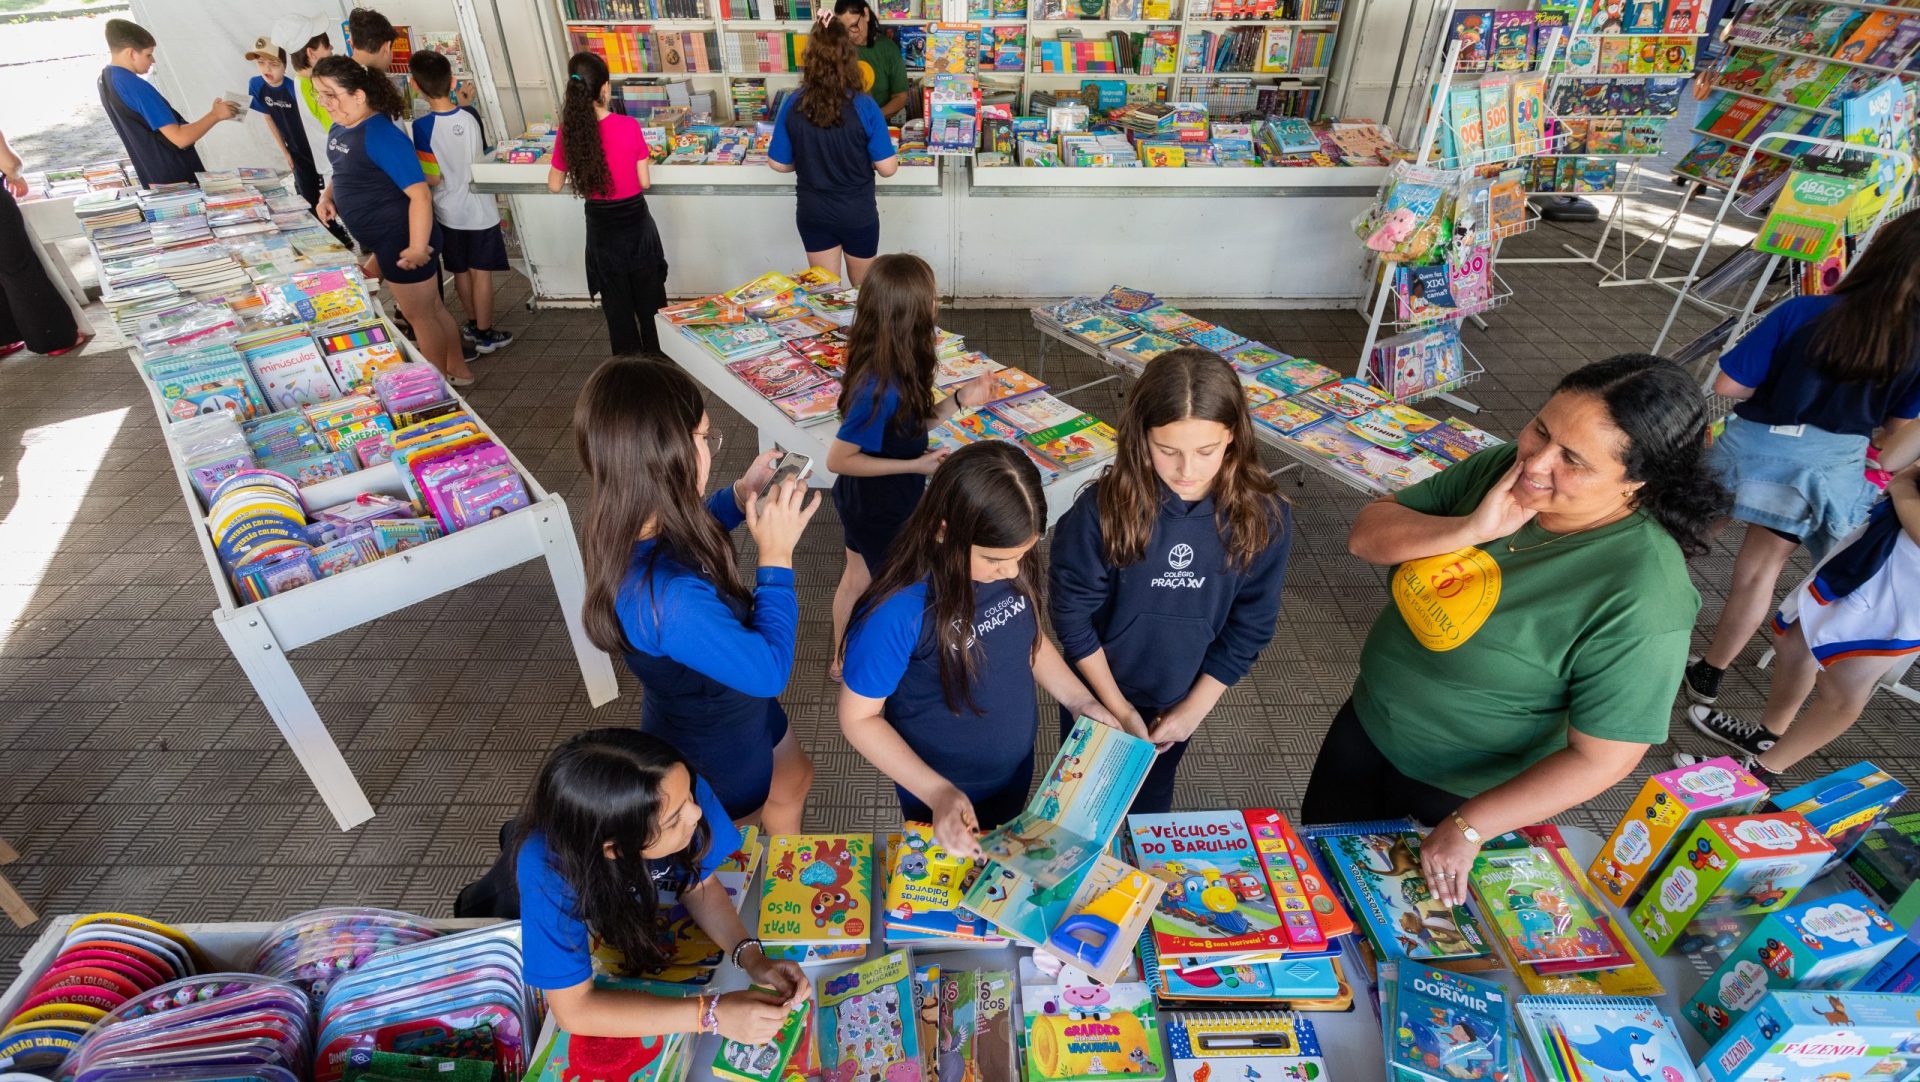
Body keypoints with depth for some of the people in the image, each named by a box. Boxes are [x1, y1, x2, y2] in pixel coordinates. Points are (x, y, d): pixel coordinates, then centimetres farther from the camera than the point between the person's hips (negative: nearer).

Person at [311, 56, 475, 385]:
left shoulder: (380, 135, -22)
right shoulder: (339, 130, 7)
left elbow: (419, 193, -27)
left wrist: (417, 247, -30)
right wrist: (328, 196, 7)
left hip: (403, 240, -9)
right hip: (384, 241, 9)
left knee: (419, 314, 5)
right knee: (432, 308, 19)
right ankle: (457, 371, 33)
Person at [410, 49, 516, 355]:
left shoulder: (422, 127, -17)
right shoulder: (470, 117, -9)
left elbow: (432, 178, -14)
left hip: (449, 213, -1)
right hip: (479, 209, 1)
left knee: (461, 272, 16)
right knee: (481, 272, 6)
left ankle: (473, 324, 30)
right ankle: (484, 333, 13)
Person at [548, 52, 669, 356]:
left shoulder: (567, 133, -10)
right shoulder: (629, 126, -17)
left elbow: (554, 185, 1)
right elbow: (645, 182, -9)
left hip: (601, 229, 2)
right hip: (636, 223, -2)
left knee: (617, 307, 15)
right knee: (649, 305, 14)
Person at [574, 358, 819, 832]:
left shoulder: (635, 526, -19)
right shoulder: (664, 595, -47)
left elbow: (686, 538, 7)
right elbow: (769, 669, -32)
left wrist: (740, 496, -8)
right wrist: (776, 555, -30)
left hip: (737, 701, 8)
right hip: (713, 751, -8)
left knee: (792, 782, 33)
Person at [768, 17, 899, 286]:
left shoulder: (792, 105, -11)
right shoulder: (864, 107, -19)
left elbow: (778, 163, -3)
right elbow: (887, 168, -15)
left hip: (812, 213, 2)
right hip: (858, 214, -2)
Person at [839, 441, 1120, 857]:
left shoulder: (1012, 567, -18)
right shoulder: (896, 612, -35)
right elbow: (859, 718, -22)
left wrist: (1080, 701, -8)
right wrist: (936, 792, -30)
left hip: (1017, 772, 5)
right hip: (943, 798, -5)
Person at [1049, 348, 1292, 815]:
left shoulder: (1264, 517, -20)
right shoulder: (1104, 507, -27)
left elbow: (1249, 627, -9)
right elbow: (1071, 614, -17)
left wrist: (1194, 708, -7)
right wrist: (1120, 709, -12)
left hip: (1178, 704, 2)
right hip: (1098, 695, -1)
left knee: (1149, 803, 27)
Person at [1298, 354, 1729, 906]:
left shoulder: (1641, 597, -31)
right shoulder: (1501, 465, -15)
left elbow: (1602, 757, -25)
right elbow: (1366, 534, -12)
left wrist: (1470, 828, -20)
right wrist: (1469, 530, -30)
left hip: (1460, 792, -5)